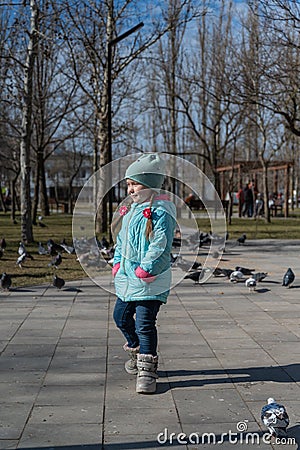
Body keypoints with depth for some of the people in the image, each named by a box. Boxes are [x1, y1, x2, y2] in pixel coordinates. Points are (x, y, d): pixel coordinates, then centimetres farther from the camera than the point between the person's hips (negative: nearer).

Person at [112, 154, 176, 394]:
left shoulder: (160, 213, -16)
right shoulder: (132, 210, 13)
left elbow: (160, 248, -22)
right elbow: (122, 239, 21)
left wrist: (145, 270, -22)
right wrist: (118, 262, 11)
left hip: (150, 282, -10)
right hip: (127, 278, 10)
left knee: (145, 324, -8)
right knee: (121, 316, 21)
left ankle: (147, 370, 3)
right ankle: (137, 351, 44)